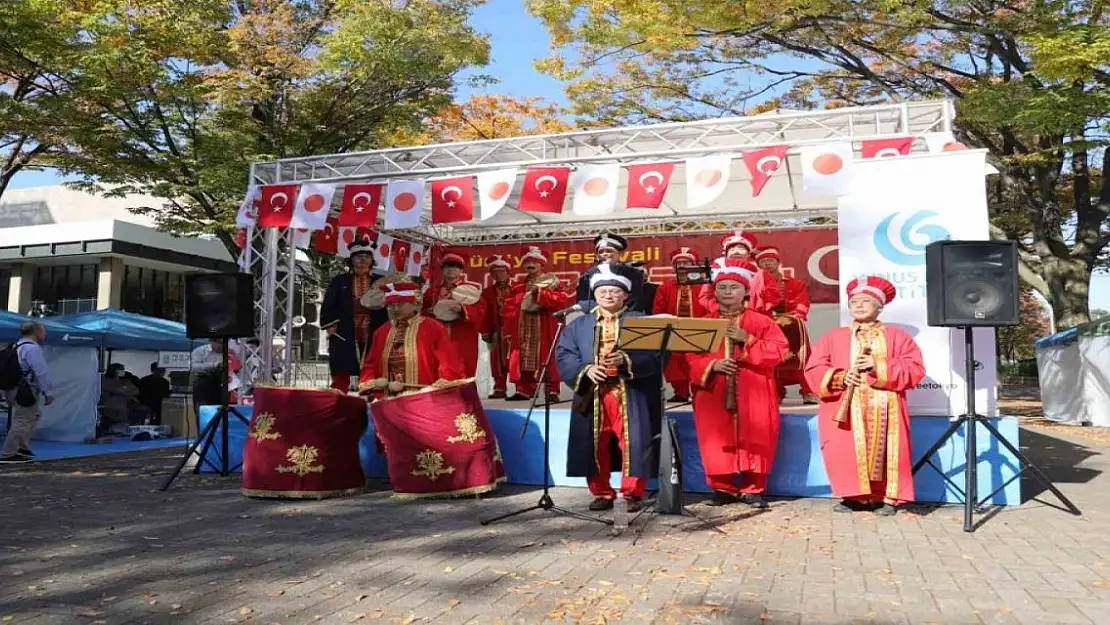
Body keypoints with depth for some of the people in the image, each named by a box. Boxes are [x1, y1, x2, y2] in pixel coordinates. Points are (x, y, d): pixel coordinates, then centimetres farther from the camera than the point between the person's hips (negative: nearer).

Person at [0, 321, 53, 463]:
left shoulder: (17, 346, 15)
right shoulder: (32, 348, -16)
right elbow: (42, 372, -21)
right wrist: (48, 392, -17)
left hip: (17, 390, 11)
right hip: (27, 391, -10)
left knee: (35, 416, 21)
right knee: (23, 422, -5)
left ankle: (22, 448, 25)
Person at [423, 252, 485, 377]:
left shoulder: (471, 289, 7)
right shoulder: (432, 292, 16)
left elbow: (480, 312, -5)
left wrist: (462, 309, -21)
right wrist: (432, 313, -7)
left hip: (463, 344, -2)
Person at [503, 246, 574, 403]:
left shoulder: (552, 282, 2)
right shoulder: (518, 287, 14)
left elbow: (564, 299, -14)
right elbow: (510, 309, 10)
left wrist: (540, 292, -16)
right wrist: (509, 330, 1)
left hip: (545, 329, -4)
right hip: (522, 330, 5)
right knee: (523, 360, 5)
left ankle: (552, 391, -2)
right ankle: (524, 390, 12)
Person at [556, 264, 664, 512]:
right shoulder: (579, 325, 11)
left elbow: (653, 356, -6)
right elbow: (564, 355, 3)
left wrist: (627, 360, -22)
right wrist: (585, 369, -14)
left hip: (630, 396, -2)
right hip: (593, 396, 2)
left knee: (633, 443, -4)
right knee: (595, 444, 6)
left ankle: (632, 492, 10)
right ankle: (601, 493, 20)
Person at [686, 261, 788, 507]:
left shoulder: (761, 321, 7)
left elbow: (778, 351, -5)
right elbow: (692, 358, 5)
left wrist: (748, 340, -14)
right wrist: (713, 365, -14)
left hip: (753, 395, -1)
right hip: (715, 395, 1)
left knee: (753, 441, -1)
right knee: (719, 441, 0)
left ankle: (753, 489, 10)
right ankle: (722, 487, 13)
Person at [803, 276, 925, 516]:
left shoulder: (896, 336, 12)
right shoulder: (833, 337, 14)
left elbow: (915, 368, 0)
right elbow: (814, 370, 7)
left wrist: (879, 368, -12)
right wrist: (840, 377, -11)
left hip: (884, 410, -1)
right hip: (844, 410, 1)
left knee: (883, 451, -6)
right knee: (844, 452, -9)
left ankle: (888, 497, 7)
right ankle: (853, 495, 5)